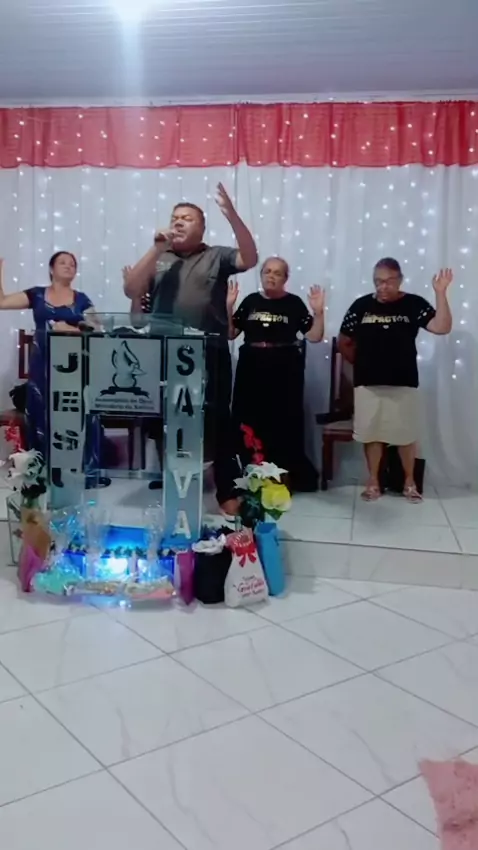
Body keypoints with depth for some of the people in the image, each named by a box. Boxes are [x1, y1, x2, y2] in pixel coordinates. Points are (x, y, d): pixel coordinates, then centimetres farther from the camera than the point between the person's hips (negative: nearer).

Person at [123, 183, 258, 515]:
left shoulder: (216, 257, 6)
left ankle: (229, 492, 8)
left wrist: (232, 215, -24)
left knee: (217, 423, 0)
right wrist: (157, 249, -6)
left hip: (210, 355, -3)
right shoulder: (157, 258, 13)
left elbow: (250, 259, -12)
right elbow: (131, 291, 0)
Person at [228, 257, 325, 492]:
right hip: (251, 371, 3)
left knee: (284, 426, 0)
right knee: (249, 425, 4)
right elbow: (229, 333, 6)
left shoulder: (294, 303, 1)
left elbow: (314, 336, -2)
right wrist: (228, 306, -4)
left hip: (284, 372, -2)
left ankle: (287, 477, 10)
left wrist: (318, 312, -15)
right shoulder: (250, 301, 8)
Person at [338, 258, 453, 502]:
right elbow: (344, 343, 7)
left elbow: (442, 327, -16)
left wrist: (440, 293, -21)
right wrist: (363, 363, 8)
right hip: (368, 384, 1)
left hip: (404, 383, -1)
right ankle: (373, 482, 20)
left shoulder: (414, 304, -2)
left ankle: (410, 482, 24)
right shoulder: (362, 305, 0)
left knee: (406, 434, 8)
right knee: (371, 433, 7)